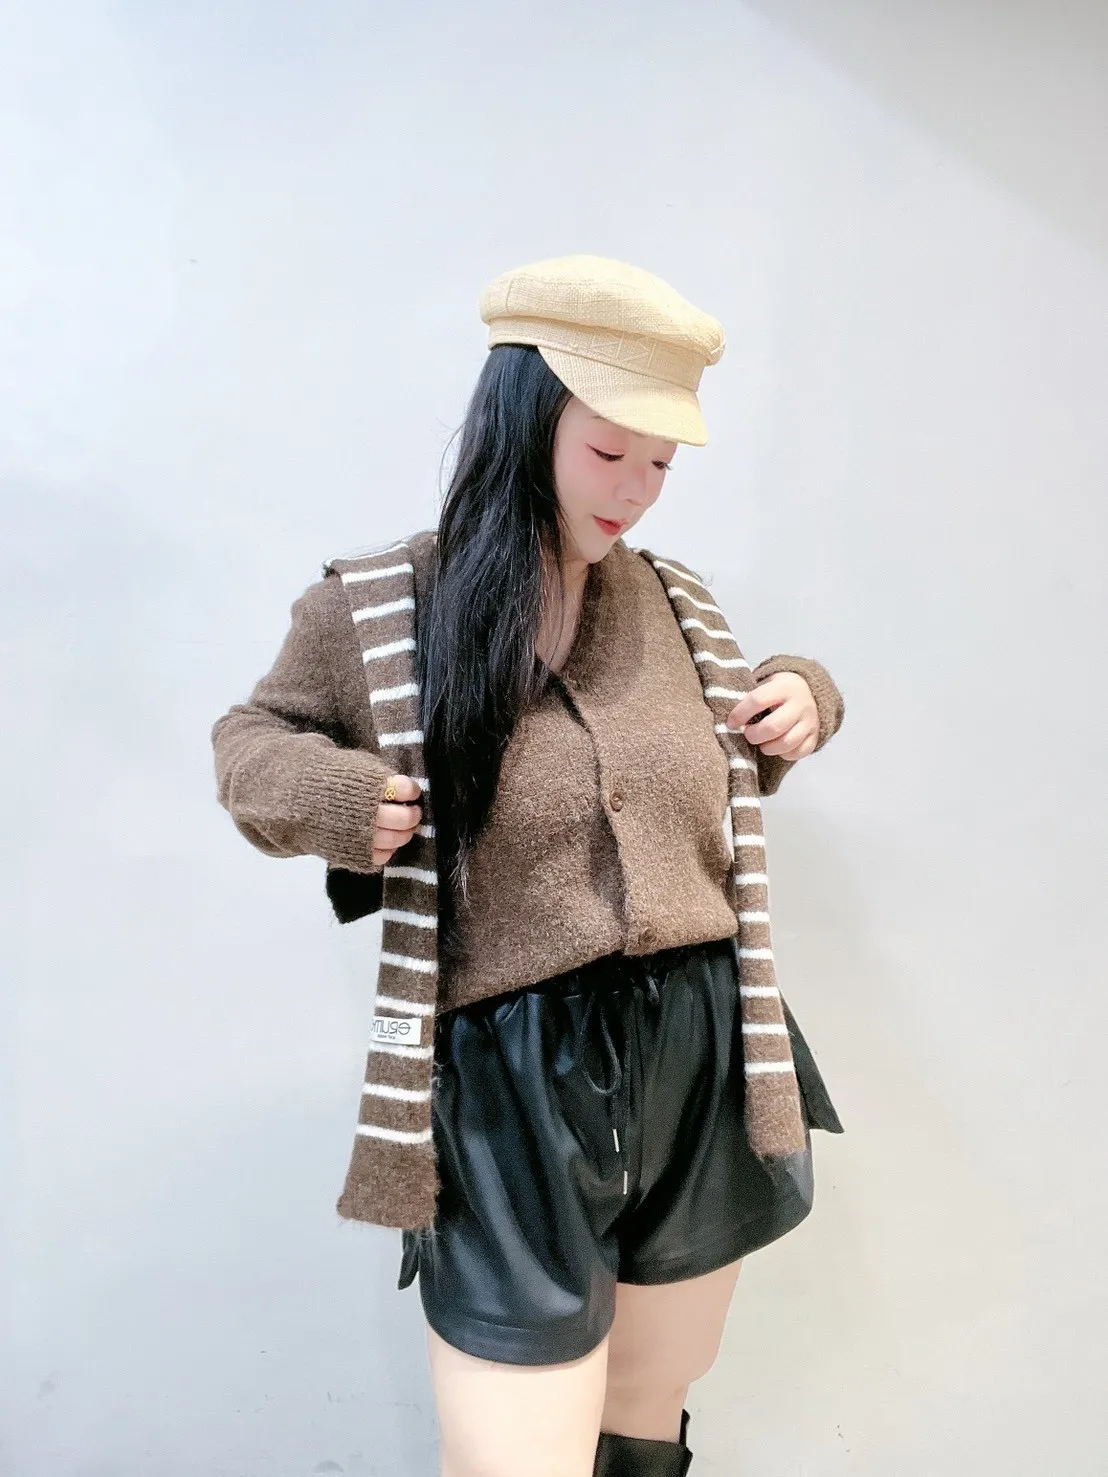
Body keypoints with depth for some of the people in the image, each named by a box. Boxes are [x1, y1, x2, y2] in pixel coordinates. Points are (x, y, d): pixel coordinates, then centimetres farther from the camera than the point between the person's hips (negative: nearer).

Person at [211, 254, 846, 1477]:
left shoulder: (673, 605, 5)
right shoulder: (376, 610, -7)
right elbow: (252, 738, 7)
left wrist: (800, 701, 3)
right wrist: (324, 799, -13)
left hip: (703, 1061, 5)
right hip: (512, 1088, -4)